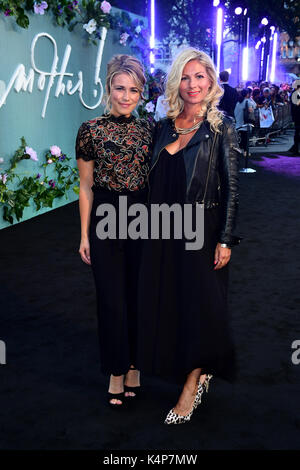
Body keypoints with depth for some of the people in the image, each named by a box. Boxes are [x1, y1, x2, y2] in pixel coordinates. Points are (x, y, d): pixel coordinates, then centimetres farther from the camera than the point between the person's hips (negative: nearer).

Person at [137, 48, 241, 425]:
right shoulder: (163, 127, 8)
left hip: (203, 228, -5)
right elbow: (155, 180, 12)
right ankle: (199, 372, 31)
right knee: (166, 302, 11)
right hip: (164, 229, 5)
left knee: (200, 304, 2)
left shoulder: (221, 126, -5)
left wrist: (225, 240, -12)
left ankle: (191, 386, 19)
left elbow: (231, 186, -7)